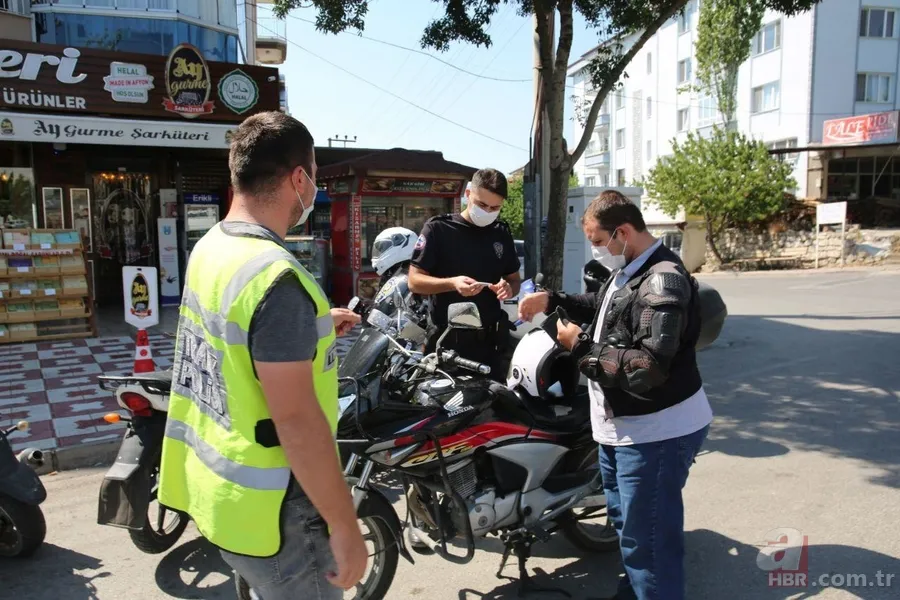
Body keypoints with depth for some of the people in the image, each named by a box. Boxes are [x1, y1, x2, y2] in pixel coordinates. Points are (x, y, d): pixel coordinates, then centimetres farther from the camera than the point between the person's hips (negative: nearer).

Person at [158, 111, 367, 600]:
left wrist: (313, 328, 25)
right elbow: (295, 421, -28)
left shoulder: (208, 248, 2)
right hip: (267, 511, -9)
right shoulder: (276, 277, -27)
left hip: (213, 487, 9)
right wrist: (344, 527, -20)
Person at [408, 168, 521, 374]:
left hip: (489, 340, 4)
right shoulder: (438, 228, -5)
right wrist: (452, 283, -25)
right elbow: (414, 281, -7)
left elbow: (515, 279, 18)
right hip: (447, 340, -4)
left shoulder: (502, 233, 10)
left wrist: (509, 288, -7)